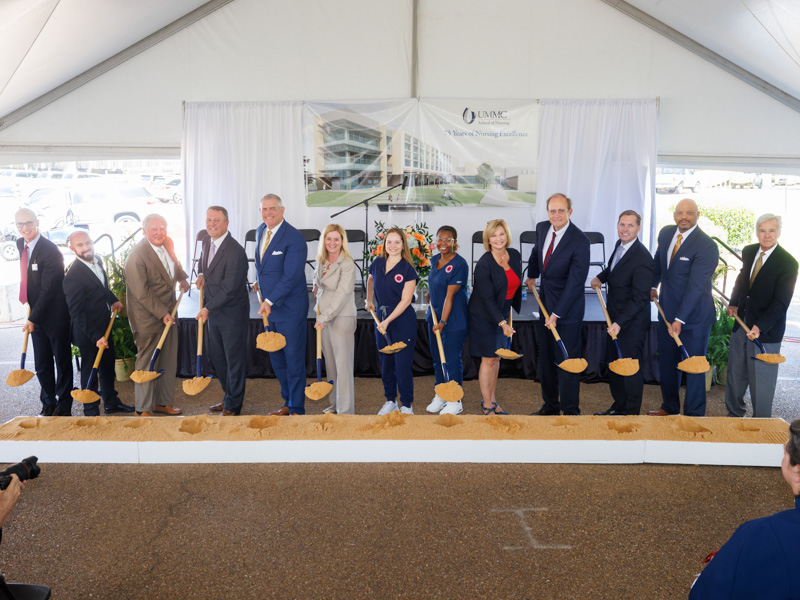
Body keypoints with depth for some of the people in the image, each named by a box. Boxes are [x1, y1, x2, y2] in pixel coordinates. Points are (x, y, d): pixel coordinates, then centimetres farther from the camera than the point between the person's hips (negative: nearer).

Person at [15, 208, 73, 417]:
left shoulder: (50, 251, -20)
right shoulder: (20, 244, 4)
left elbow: (48, 290, -20)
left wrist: (32, 319, -17)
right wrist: (31, 316, 12)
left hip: (55, 316, -7)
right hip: (36, 315, 7)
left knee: (62, 362, 8)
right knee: (42, 366, 14)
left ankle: (63, 406, 21)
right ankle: (48, 404, 30)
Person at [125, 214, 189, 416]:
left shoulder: (167, 243, 3)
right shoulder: (136, 257, -21)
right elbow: (142, 293, -21)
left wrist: (182, 278, 19)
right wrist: (162, 314, -20)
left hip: (168, 313, 8)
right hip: (148, 318, -8)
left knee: (168, 361, 14)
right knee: (146, 362, 3)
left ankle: (163, 402, 28)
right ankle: (143, 409, 17)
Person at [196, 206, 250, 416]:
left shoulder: (235, 251, -23)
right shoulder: (206, 241, 4)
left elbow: (228, 289, -24)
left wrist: (207, 308, -19)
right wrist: (201, 274, 3)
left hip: (232, 314, -8)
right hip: (213, 312, 9)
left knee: (234, 359, 5)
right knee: (215, 357, 18)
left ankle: (232, 406, 20)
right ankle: (229, 396, 37)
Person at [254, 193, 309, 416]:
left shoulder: (294, 238, -17)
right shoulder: (260, 231, 9)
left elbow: (291, 276, -22)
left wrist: (269, 301, -24)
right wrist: (260, 281, 14)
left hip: (290, 309, -8)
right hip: (269, 308, 8)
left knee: (294, 360, 1)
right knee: (276, 358, 16)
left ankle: (297, 409, 14)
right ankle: (288, 403, 31)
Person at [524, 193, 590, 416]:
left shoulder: (580, 241, -20)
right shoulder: (542, 228, 1)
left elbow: (575, 282, -21)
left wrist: (557, 314, -21)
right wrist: (532, 276, 32)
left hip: (568, 308, -7)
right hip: (546, 302, 7)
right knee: (545, 359, 15)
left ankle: (570, 411, 15)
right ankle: (550, 406, 31)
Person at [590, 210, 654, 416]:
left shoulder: (642, 258, -23)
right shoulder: (619, 245, 4)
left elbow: (639, 298, -25)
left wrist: (619, 322, -29)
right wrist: (600, 277, 7)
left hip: (632, 322, -9)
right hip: (615, 318, 9)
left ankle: (632, 412, 21)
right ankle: (619, 405, 37)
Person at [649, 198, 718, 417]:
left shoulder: (707, 246, -20)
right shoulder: (666, 233, 1)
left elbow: (695, 286, -24)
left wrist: (680, 319, -26)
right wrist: (653, 286, 19)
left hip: (694, 316, -7)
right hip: (667, 311, 7)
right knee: (667, 363, 17)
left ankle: (694, 414, 19)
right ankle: (670, 407, 34)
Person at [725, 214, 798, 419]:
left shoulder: (787, 263, -15)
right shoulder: (749, 252, 3)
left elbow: (781, 303, -18)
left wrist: (760, 326, -28)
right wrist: (734, 303, 7)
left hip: (766, 330, -6)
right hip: (742, 323, 6)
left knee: (761, 380, 4)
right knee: (735, 374, 17)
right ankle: (734, 413, 34)